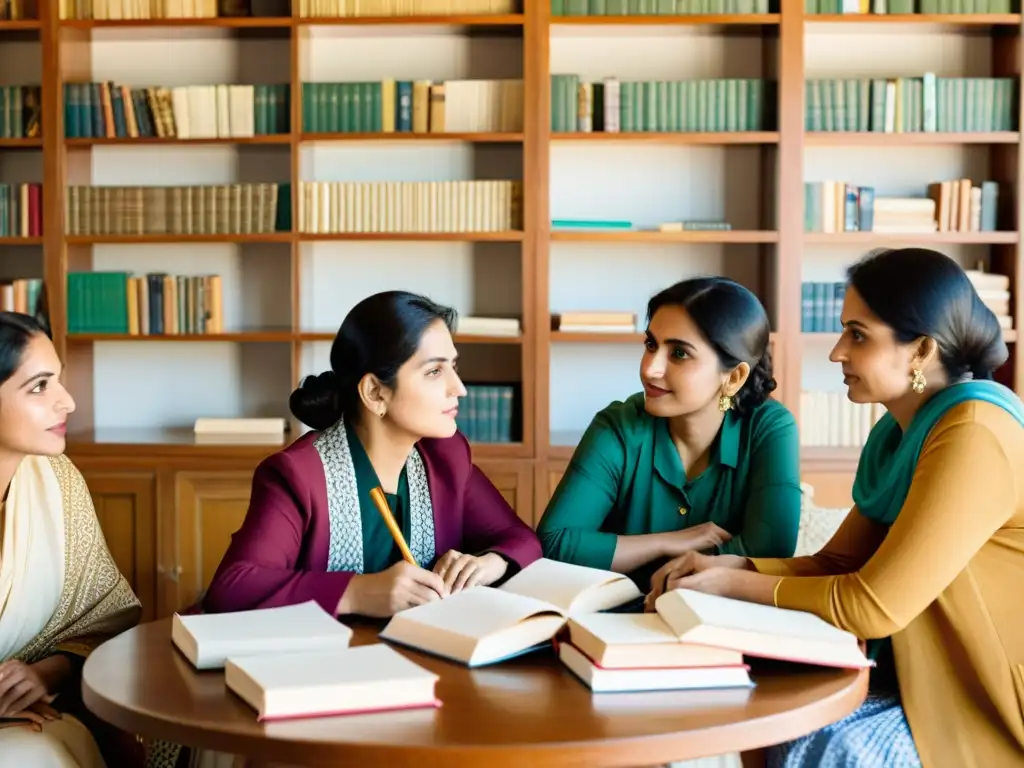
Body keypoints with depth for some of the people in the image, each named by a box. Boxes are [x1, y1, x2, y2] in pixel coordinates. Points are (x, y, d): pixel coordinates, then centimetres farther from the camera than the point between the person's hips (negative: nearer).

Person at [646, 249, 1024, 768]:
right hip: (929, 675, 8)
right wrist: (731, 563, -9)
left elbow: (872, 606, -25)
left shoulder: (974, 435, -24)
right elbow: (837, 564, 7)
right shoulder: (897, 431, 7)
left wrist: (732, 585, -15)